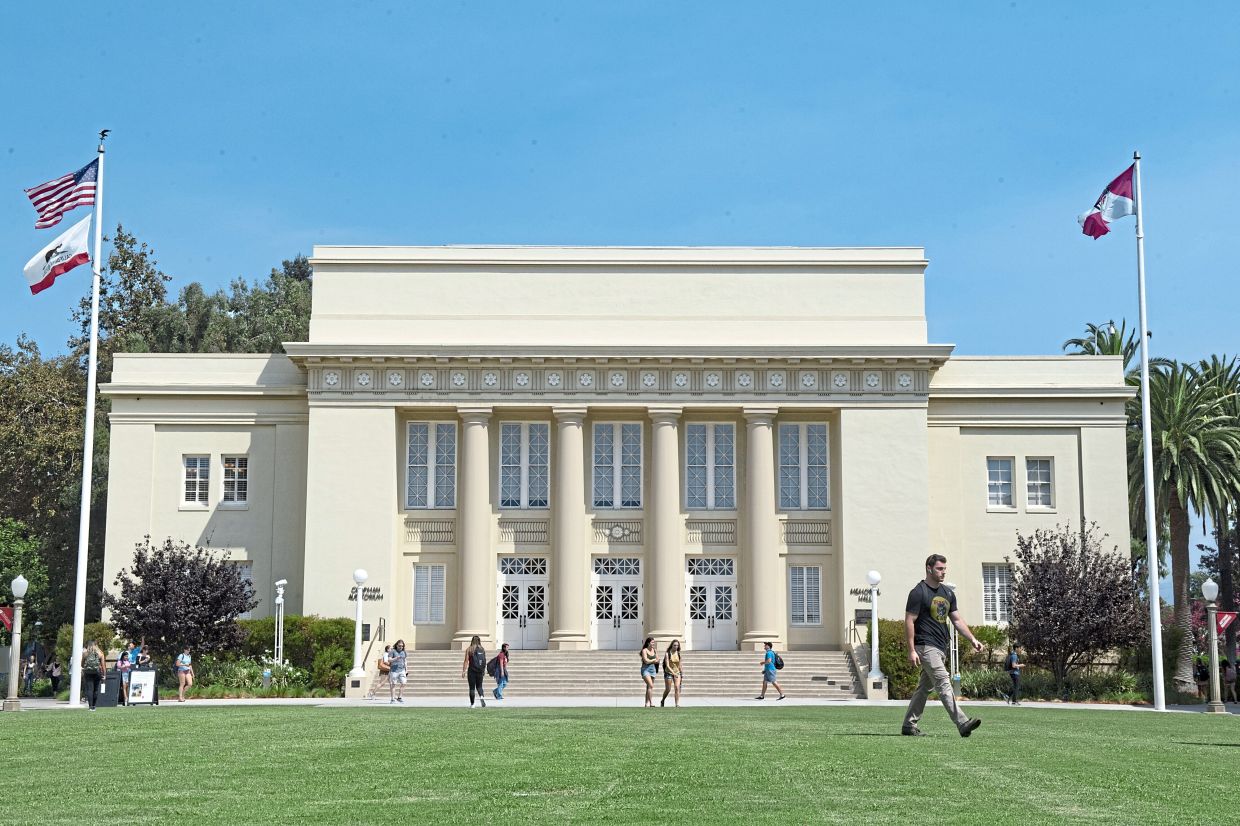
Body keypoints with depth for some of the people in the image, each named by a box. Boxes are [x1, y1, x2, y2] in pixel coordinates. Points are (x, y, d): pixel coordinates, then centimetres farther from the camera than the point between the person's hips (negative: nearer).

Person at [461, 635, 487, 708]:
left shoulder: (469, 649, -4)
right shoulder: (483, 649, 4)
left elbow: (466, 661, -8)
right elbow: (485, 661, 7)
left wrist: (463, 671, -7)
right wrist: (484, 670, 19)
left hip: (472, 671, -2)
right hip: (480, 671, 2)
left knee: (472, 688, 4)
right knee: (479, 686, 13)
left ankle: (472, 704, 6)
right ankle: (481, 697, -15)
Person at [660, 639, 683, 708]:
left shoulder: (678, 654, 1)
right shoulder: (667, 654, -11)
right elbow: (667, 665, -18)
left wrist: (680, 673, 15)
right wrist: (673, 673, -29)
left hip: (677, 673, 3)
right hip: (669, 673, -3)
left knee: (677, 687, -13)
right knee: (668, 689, 5)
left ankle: (677, 704, -15)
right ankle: (662, 701, 31)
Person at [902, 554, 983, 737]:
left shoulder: (948, 593, 15)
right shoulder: (918, 592, -8)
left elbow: (957, 619, 18)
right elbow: (909, 621, -10)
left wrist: (972, 639, 6)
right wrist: (911, 651, -16)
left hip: (941, 647, 8)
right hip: (926, 646, -8)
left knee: (925, 687, 12)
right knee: (944, 684, -16)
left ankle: (909, 725, 19)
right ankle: (963, 724, -25)